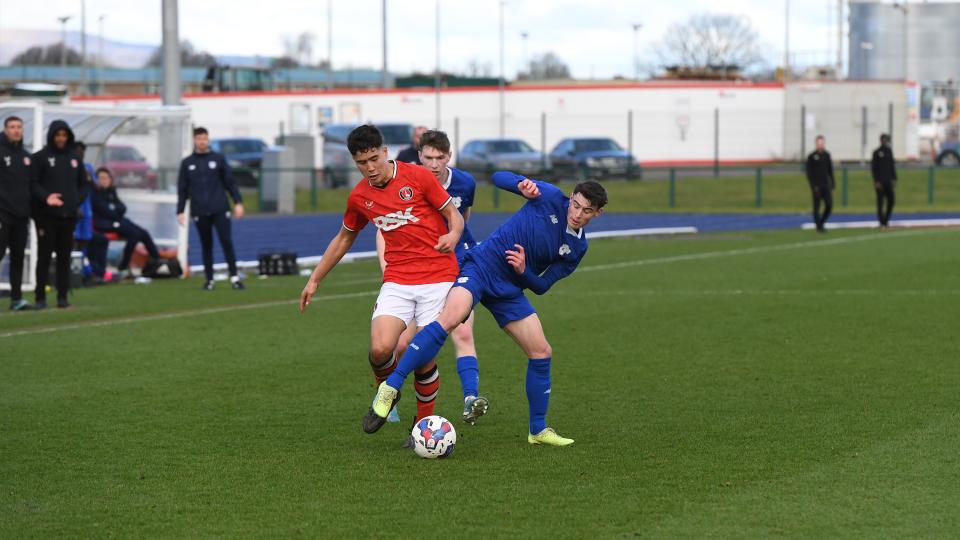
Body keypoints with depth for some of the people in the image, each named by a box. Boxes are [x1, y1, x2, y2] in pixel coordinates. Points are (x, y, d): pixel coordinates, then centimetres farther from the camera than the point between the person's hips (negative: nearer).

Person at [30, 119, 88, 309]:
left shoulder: (74, 158, 13)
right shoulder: (40, 158, -1)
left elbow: (83, 183, 18)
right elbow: (32, 183, -7)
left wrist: (78, 200, 1)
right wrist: (45, 197, -22)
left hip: (68, 215, 4)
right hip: (47, 215, -4)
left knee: (65, 257, 6)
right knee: (44, 256, -2)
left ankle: (62, 296, 10)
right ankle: (40, 297, 1)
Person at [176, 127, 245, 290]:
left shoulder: (219, 159, 6)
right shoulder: (187, 163, 7)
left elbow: (230, 182, 6)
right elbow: (182, 189, 8)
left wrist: (238, 202, -2)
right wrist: (180, 211, 3)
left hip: (220, 209, -1)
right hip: (200, 212, 1)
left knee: (227, 241, -9)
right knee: (206, 245, 5)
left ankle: (234, 277, -7)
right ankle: (209, 279, 12)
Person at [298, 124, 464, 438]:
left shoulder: (418, 177, -5)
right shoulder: (359, 197, 7)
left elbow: (454, 216, 1)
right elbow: (344, 238, 23)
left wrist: (453, 235, -23)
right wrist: (315, 280, 25)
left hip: (437, 277, -3)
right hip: (397, 280, 3)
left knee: (424, 357, -7)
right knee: (381, 348, -19)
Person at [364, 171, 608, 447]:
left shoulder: (577, 248, 7)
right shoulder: (550, 197, -5)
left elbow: (542, 286, 5)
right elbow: (499, 177, -1)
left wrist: (524, 271, -15)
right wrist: (522, 185, -21)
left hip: (509, 290, 6)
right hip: (481, 266, -6)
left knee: (541, 353, 4)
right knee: (450, 318, -32)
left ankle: (538, 429, 22)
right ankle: (390, 388, -31)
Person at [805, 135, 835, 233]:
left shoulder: (827, 155, 10)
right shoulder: (811, 157, -5)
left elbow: (830, 170, 15)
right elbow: (809, 172, -7)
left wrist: (832, 182, 6)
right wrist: (813, 186, -14)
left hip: (826, 185, 4)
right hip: (817, 187, -4)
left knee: (829, 205, -2)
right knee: (817, 207, 0)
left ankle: (821, 222, 17)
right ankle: (819, 226, 7)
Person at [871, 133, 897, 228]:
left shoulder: (889, 151, 11)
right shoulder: (877, 153, -5)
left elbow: (892, 166, 15)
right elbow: (873, 168, -8)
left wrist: (894, 178, 8)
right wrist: (876, 181, -15)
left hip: (888, 181, 5)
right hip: (880, 181, -5)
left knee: (891, 200, 1)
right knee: (880, 201, -2)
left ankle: (886, 219, 14)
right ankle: (882, 221, 4)